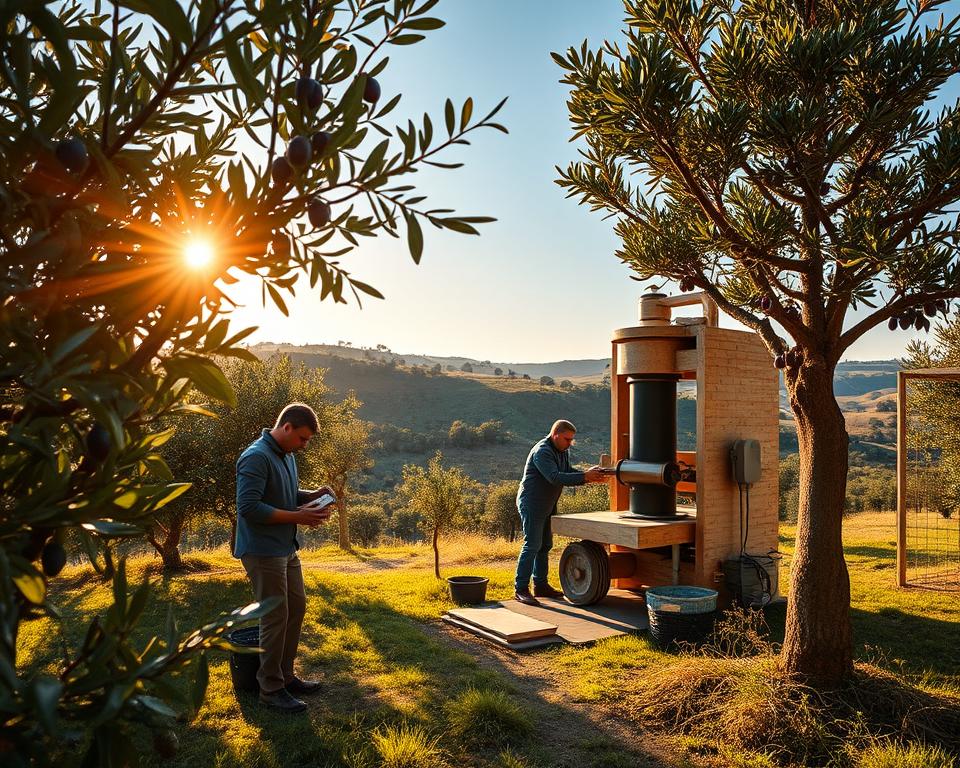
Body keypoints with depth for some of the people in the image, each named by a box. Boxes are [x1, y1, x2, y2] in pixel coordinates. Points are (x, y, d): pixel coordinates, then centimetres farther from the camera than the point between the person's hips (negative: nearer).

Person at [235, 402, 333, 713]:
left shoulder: (287, 455, 10)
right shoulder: (256, 457, -20)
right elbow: (248, 507, -26)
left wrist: (312, 496, 2)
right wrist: (297, 517, -23)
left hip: (286, 548, 10)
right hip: (263, 552, -10)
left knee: (297, 607, 16)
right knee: (276, 618, -2)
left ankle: (286, 676, 30)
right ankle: (271, 688, 13)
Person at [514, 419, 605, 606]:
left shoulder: (562, 451, 11)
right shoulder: (542, 452, -21)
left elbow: (569, 472, 6)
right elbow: (555, 478, -31)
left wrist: (591, 476, -12)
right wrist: (585, 476, -33)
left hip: (547, 506, 10)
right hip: (531, 504, -10)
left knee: (545, 546, 13)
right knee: (532, 545, -10)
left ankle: (541, 585, 22)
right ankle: (521, 589, -5)